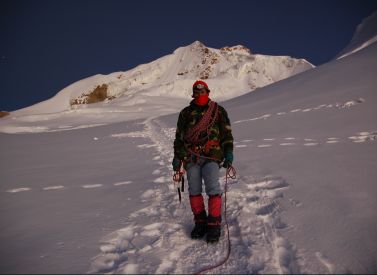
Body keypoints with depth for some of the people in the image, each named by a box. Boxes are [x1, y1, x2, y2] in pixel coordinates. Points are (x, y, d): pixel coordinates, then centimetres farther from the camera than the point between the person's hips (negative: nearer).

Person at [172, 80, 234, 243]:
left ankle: (214, 224, -3)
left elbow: (227, 134, 10)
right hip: (191, 157, 3)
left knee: (213, 189, -13)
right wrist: (177, 157, 10)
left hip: (212, 156, -2)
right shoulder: (185, 113, 15)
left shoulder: (218, 111, 10)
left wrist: (228, 153, 0)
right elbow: (179, 137, 17)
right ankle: (200, 222, 16)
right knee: (194, 190, 3)